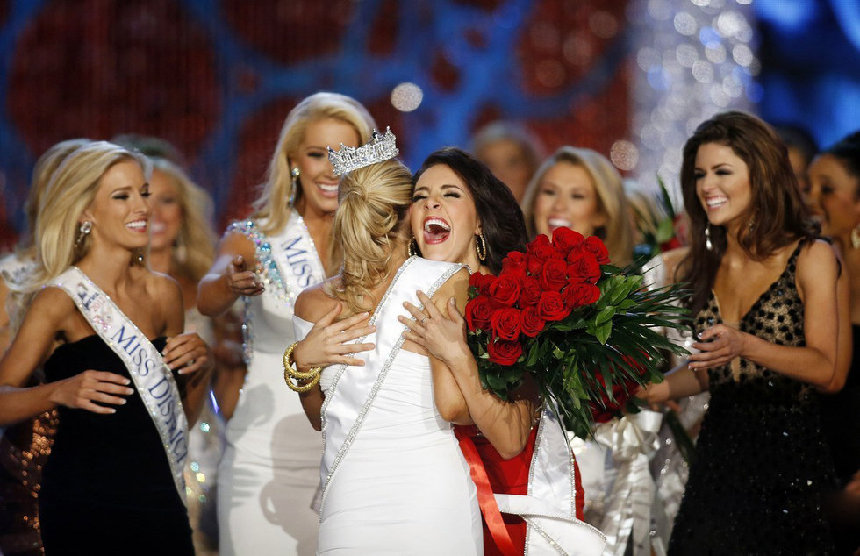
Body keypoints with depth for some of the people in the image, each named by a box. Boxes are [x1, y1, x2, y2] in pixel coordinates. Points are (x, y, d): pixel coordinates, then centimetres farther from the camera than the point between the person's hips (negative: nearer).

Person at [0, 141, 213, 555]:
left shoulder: (163, 293, 9)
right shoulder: (62, 299, -8)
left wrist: (199, 366, 1)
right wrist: (60, 392, -28)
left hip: (158, 500, 5)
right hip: (84, 503, -5)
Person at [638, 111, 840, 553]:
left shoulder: (809, 258, -4)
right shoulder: (699, 268, 10)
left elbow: (825, 369, -11)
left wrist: (745, 345, -24)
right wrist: (659, 389, -4)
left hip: (789, 451, -4)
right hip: (719, 450, 4)